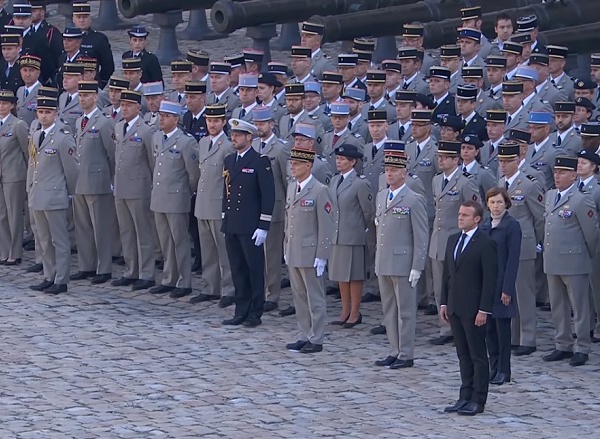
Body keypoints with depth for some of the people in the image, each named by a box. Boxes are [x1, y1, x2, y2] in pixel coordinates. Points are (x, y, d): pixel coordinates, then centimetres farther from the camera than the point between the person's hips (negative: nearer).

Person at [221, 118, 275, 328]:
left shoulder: (260, 162, -9)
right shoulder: (229, 161, 13)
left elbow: (268, 196, -11)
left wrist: (263, 226, -14)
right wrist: (225, 220, 15)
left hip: (251, 228, -7)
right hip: (231, 226, 7)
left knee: (255, 270, 0)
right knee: (237, 270, 10)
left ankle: (255, 314, 5)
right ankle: (241, 312, 15)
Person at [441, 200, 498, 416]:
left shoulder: (485, 243, -11)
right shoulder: (453, 240, 13)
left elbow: (490, 279, -13)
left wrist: (484, 309, -16)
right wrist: (444, 302, 11)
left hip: (473, 309, -7)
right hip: (455, 308, 7)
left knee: (478, 356, 0)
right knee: (463, 355, 12)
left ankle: (478, 400, 5)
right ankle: (465, 397, 16)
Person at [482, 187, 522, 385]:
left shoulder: (512, 225, -9)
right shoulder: (484, 226, 10)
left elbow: (513, 259, -11)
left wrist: (507, 288, -15)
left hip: (501, 284, -6)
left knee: (502, 327, 0)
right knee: (488, 328, 9)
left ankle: (503, 370, 7)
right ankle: (493, 368, 16)